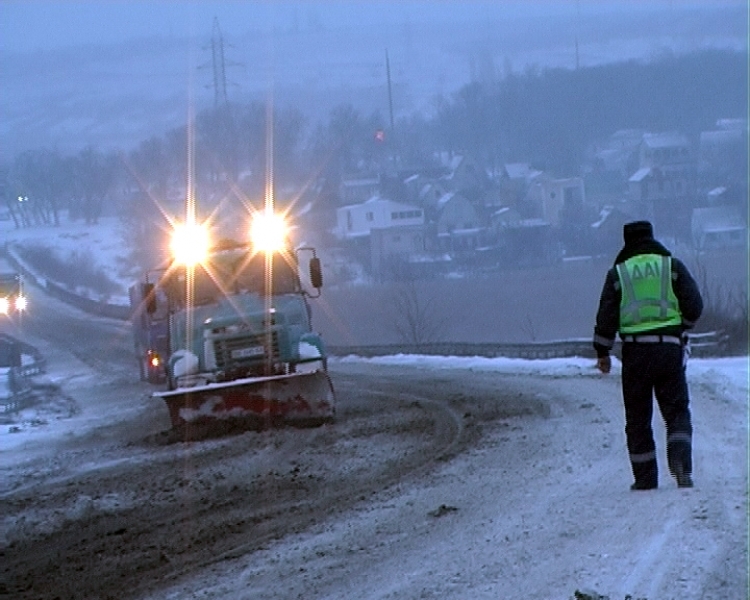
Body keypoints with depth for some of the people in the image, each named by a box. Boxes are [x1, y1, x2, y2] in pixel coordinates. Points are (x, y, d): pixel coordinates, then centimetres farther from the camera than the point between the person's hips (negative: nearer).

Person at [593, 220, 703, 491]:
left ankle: (645, 478, 7)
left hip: (635, 351, 0)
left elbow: (606, 316, -1)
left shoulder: (618, 273, 4)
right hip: (670, 348, 0)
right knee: (677, 410, 5)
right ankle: (681, 462, -20)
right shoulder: (672, 266, 5)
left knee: (637, 418, 9)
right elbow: (694, 305, -1)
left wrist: (602, 352, 8)